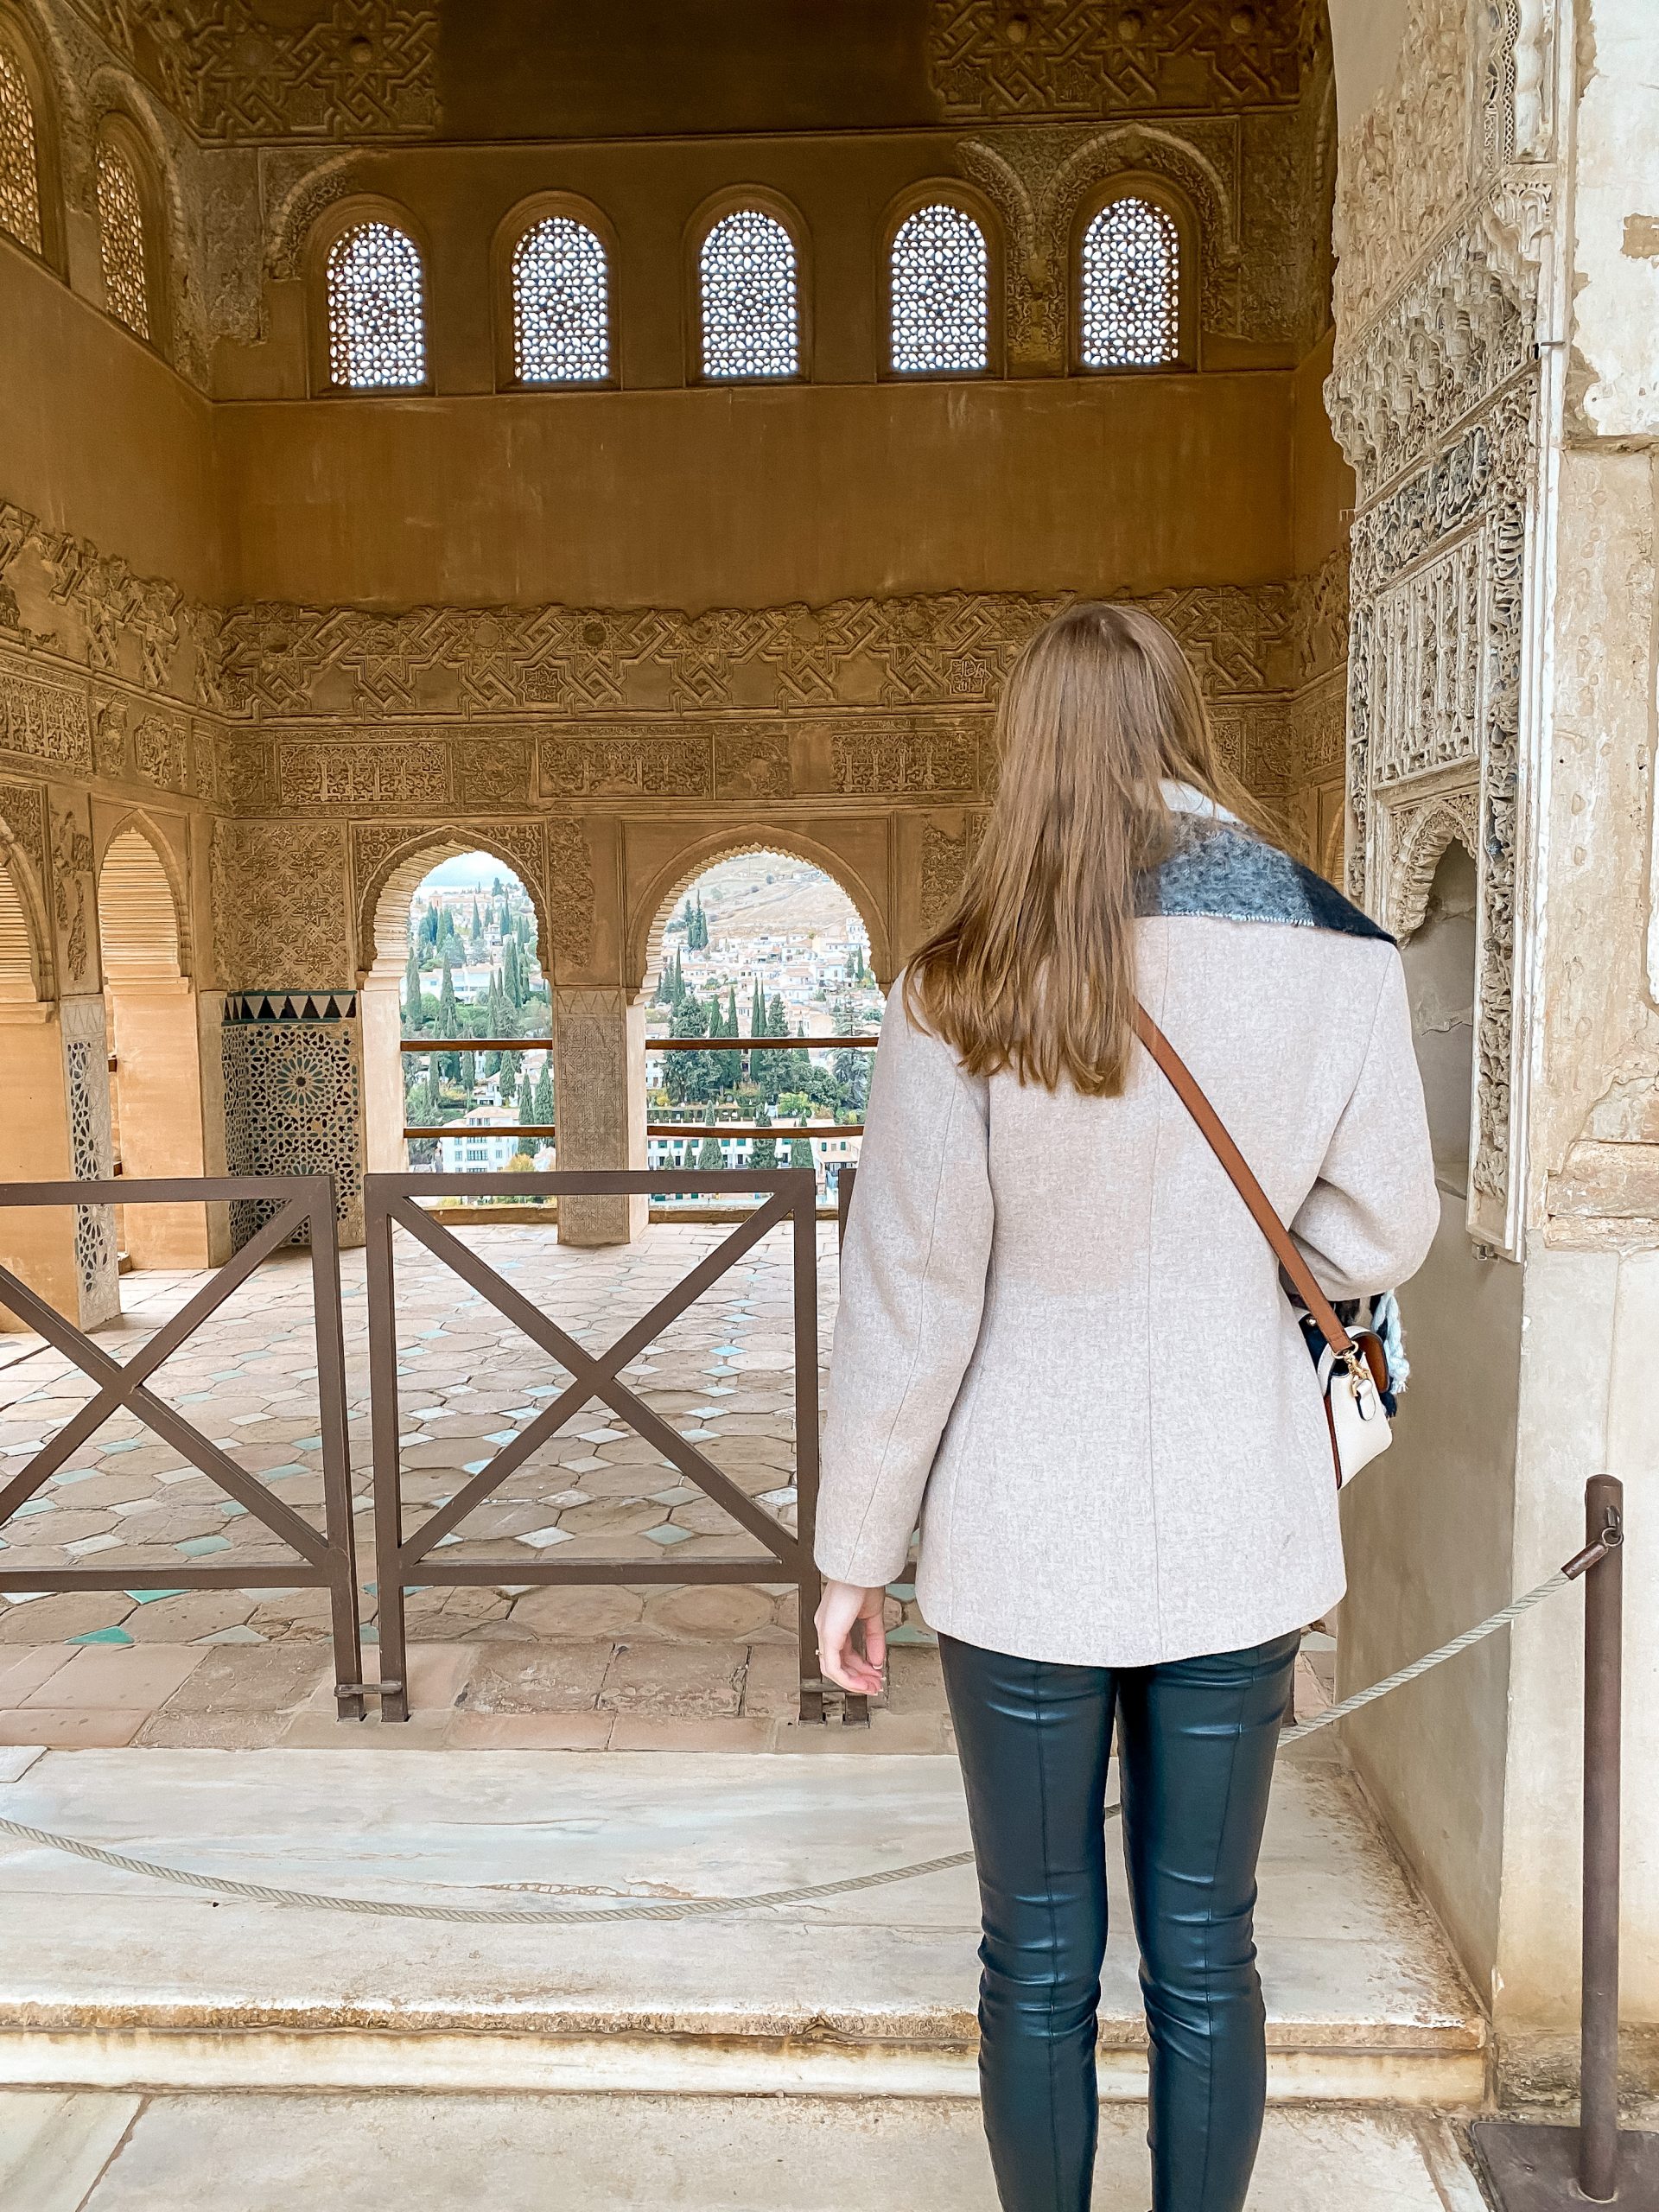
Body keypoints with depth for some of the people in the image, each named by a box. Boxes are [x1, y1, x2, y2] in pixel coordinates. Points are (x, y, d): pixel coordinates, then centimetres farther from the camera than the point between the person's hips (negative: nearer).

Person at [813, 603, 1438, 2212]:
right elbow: (1378, 1241, 0)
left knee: (1041, 1961, 16)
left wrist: (855, 1557, 0)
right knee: (1203, 1956, 19)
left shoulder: (964, 990, -14)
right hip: (1237, 1534, 2)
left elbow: (907, 1302, -11)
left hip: (1024, 1544, -2)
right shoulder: (1337, 957, -8)